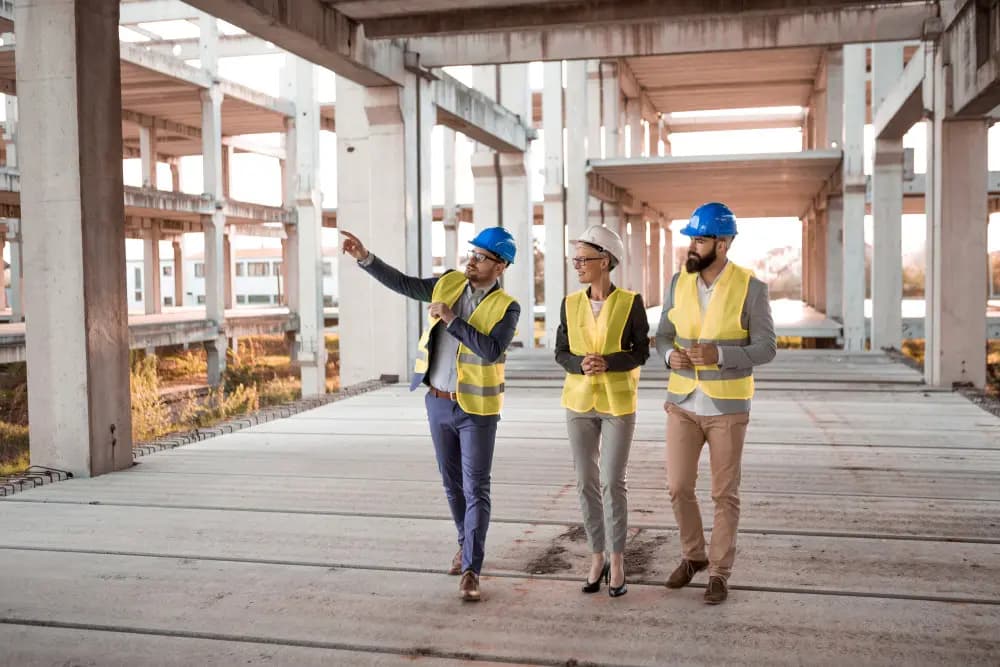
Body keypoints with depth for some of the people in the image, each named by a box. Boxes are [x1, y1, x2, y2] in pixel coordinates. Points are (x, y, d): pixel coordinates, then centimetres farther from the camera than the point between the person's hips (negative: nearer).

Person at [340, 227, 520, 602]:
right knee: (453, 483, 16)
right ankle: (467, 544, 36)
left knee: (476, 489, -5)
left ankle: (471, 571, -3)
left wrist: (452, 319, -23)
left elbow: (492, 351, -24)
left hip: (476, 408, -5)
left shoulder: (506, 307, -10)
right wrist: (364, 257, -6)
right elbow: (402, 284, 4)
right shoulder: (450, 284, 4)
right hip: (439, 403, 5)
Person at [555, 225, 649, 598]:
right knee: (586, 483, 5)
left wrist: (608, 363, -22)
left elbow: (642, 352, -5)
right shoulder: (570, 304, 2)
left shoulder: (631, 302, -7)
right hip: (579, 402, 3)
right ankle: (597, 559, 19)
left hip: (618, 403, -3)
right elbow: (561, 353, 3)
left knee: (613, 483, -5)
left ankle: (617, 563, 11)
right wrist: (581, 364, -19)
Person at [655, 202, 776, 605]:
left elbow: (765, 348, -10)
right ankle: (693, 555, 28)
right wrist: (670, 355, -15)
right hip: (682, 403, 3)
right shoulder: (678, 283, 2)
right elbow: (663, 335, 9)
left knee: (725, 494, 6)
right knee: (679, 487, 4)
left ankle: (719, 572, 20)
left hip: (727, 407, -3)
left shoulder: (750, 288, -11)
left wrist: (719, 354, -25)